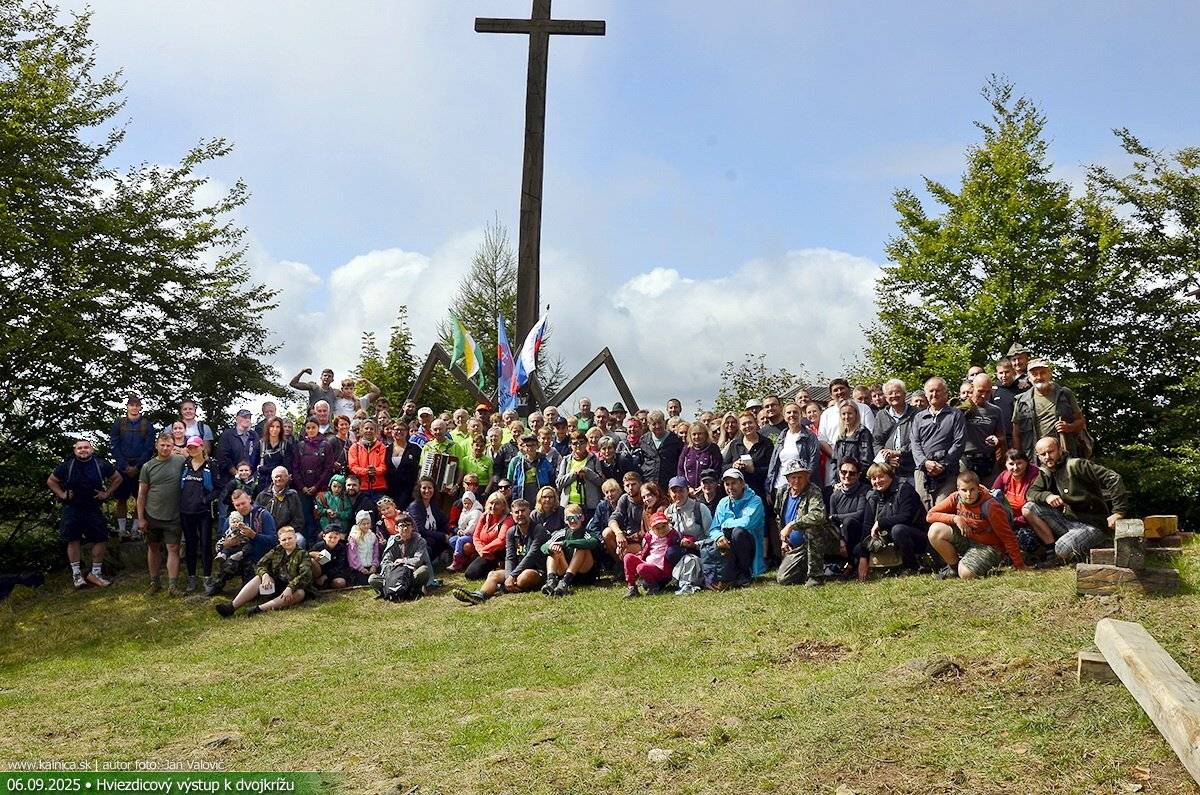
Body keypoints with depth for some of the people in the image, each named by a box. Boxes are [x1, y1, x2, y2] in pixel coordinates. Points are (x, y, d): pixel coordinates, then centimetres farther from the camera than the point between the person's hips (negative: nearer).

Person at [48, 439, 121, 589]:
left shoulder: (101, 465, -2)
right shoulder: (67, 466, -3)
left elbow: (117, 478, 11)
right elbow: (51, 481, 11)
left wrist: (107, 493, 2)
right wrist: (62, 495, 0)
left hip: (94, 509, 1)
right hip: (72, 510, -1)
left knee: (100, 540, -1)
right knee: (73, 541, 2)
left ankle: (95, 573, 11)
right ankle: (76, 574, 13)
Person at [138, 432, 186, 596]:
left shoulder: (180, 462, -3)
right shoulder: (148, 466, 1)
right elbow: (141, 494, 3)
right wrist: (141, 518, 0)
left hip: (173, 517, -1)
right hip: (152, 516, 2)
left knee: (173, 549, -2)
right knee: (153, 548, 12)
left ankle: (172, 585, 0)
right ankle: (154, 582, 24)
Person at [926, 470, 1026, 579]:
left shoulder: (989, 506, -23)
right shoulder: (956, 498, -9)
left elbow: (1007, 537, -17)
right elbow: (930, 515, -9)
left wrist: (1019, 565, -15)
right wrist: (954, 518, -23)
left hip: (989, 547, -5)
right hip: (966, 540, 5)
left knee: (966, 574, -31)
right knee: (935, 531, -19)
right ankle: (954, 566, 3)